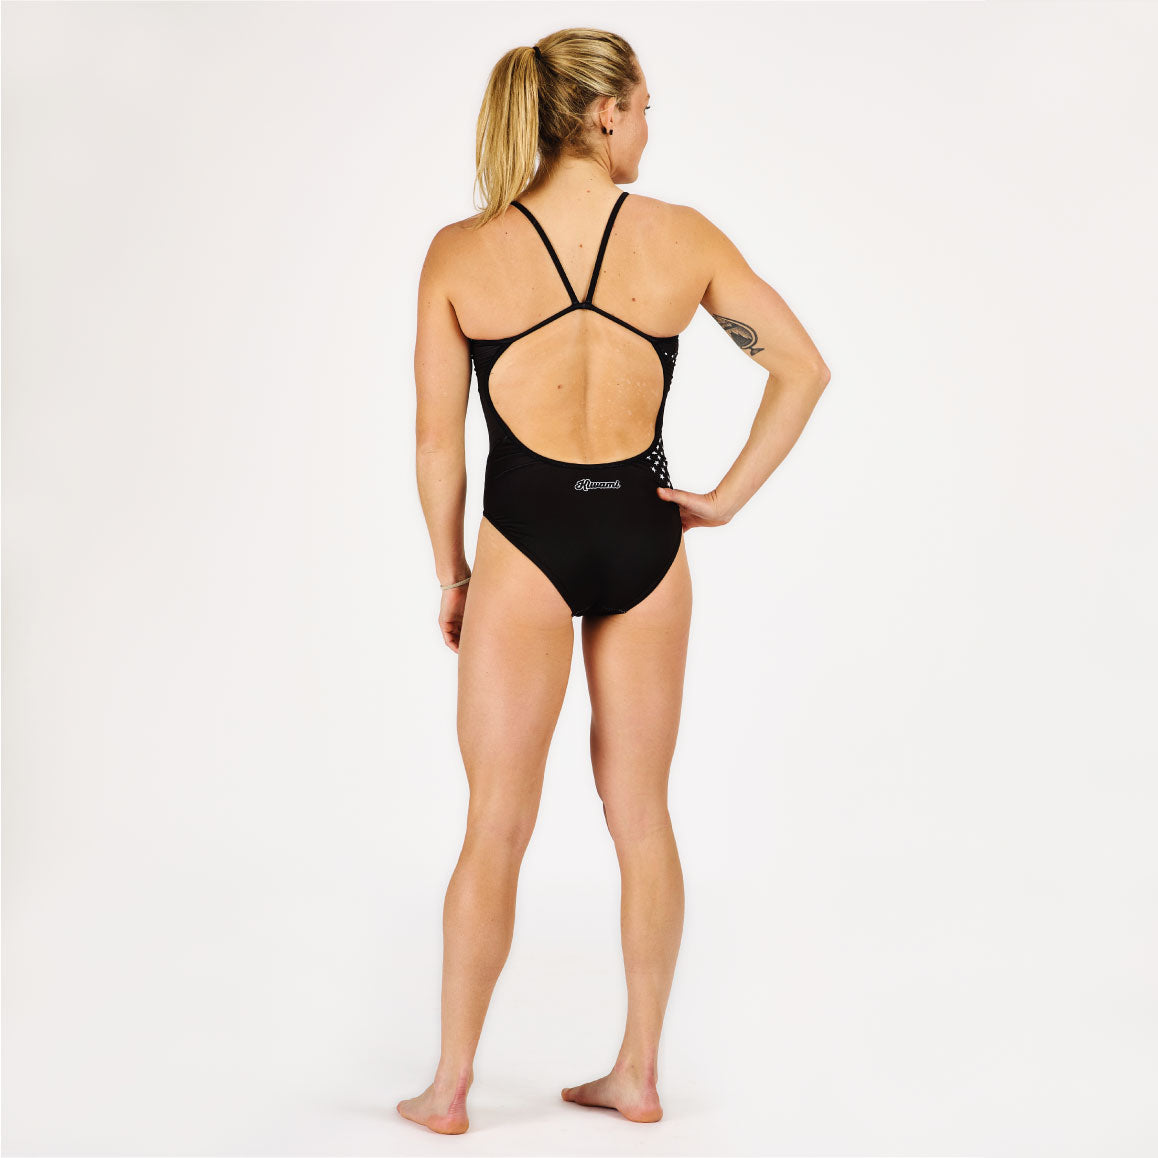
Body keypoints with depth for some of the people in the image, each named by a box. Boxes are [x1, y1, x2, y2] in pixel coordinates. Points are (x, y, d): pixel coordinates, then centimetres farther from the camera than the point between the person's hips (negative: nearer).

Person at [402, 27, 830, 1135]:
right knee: (641, 815, 14)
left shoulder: (460, 252, -5)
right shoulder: (683, 237, -1)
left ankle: (450, 1088, 19)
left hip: (524, 545, -2)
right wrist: (727, 498, 7)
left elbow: (437, 438, -3)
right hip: (643, 543, 2)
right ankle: (637, 1073, 25)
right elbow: (803, 366, 3)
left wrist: (450, 572, 8)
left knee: (496, 827, 8)